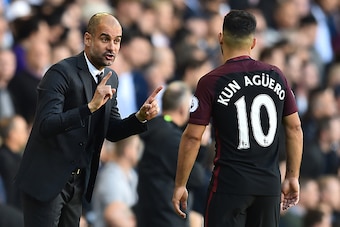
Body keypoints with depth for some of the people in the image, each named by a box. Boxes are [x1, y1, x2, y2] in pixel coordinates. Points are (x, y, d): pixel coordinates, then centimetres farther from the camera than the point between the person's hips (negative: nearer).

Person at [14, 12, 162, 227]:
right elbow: (46, 125, -26)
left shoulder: (111, 78, 7)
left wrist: (141, 117, -7)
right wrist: (90, 106, -36)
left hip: (78, 182, 7)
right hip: (47, 179, -7)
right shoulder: (61, 73, -16)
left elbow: (112, 131, 12)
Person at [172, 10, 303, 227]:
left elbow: (193, 137, -8)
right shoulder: (276, 76, 4)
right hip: (269, 184, 4)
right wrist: (293, 177, 15)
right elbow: (294, 128, 7)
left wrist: (180, 185, -1)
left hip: (230, 184, -4)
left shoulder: (211, 82, -7)